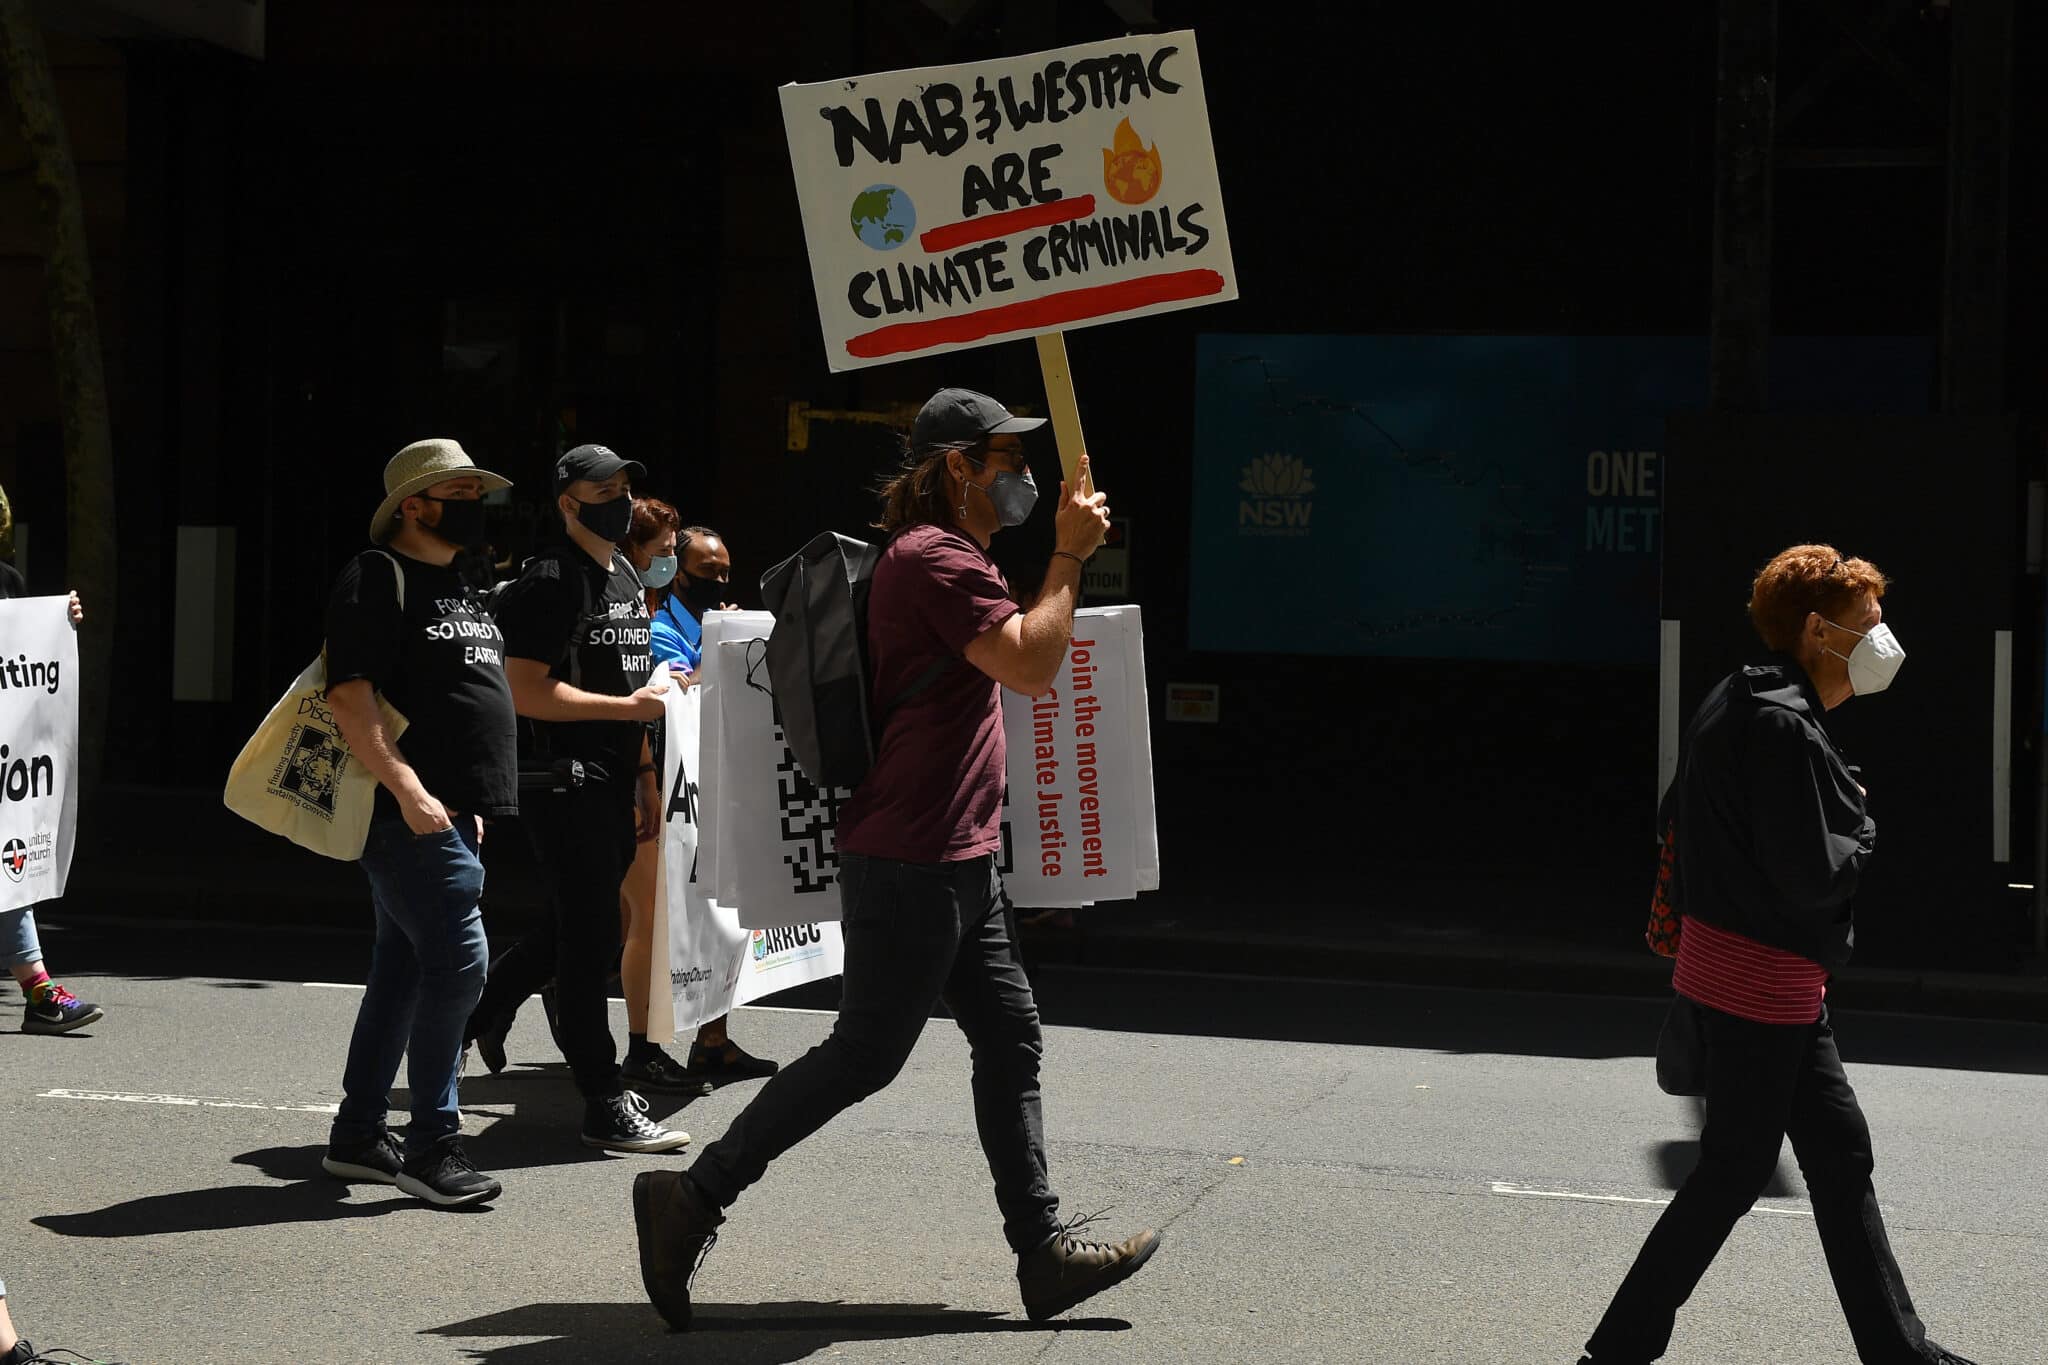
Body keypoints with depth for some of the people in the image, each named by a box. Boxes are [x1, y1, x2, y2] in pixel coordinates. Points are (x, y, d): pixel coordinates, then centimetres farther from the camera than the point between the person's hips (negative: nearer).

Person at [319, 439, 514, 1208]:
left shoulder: (458, 586, 20)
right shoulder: (377, 579, -9)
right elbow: (350, 697, -18)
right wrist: (408, 791, -25)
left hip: (453, 813, 9)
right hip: (411, 812, -9)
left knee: (402, 969, 12)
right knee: (457, 963, -12)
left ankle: (356, 1137, 18)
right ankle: (431, 1147, -6)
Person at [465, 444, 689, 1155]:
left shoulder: (627, 577, 17)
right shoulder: (549, 580, -12)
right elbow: (527, 693, -19)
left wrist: (646, 775, 20)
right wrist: (630, 706, -19)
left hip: (613, 784, 9)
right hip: (566, 783, -9)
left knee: (570, 932, 17)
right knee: (589, 942, -5)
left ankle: (469, 1015, 34)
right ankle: (606, 1106, 0)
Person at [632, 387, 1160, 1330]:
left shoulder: (952, 558, 19)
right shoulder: (934, 559, -16)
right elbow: (1032, 665, -23)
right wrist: (1070, 555, -13)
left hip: (960, 863, 11)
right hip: (910, 863, -11)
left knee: (1010, 1042, 10)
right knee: (865, 1053, -6)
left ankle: (1044, 1252, 13)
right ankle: (693, 1199, 2)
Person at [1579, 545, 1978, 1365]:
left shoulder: (1742, 706, 10)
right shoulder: (1783, 727, -22)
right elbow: (1813, 876, -25)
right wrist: (1865, 827, -5)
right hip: (1763, 979, -11)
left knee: (1840, 1156, 16)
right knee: (1734, 1173, -1)